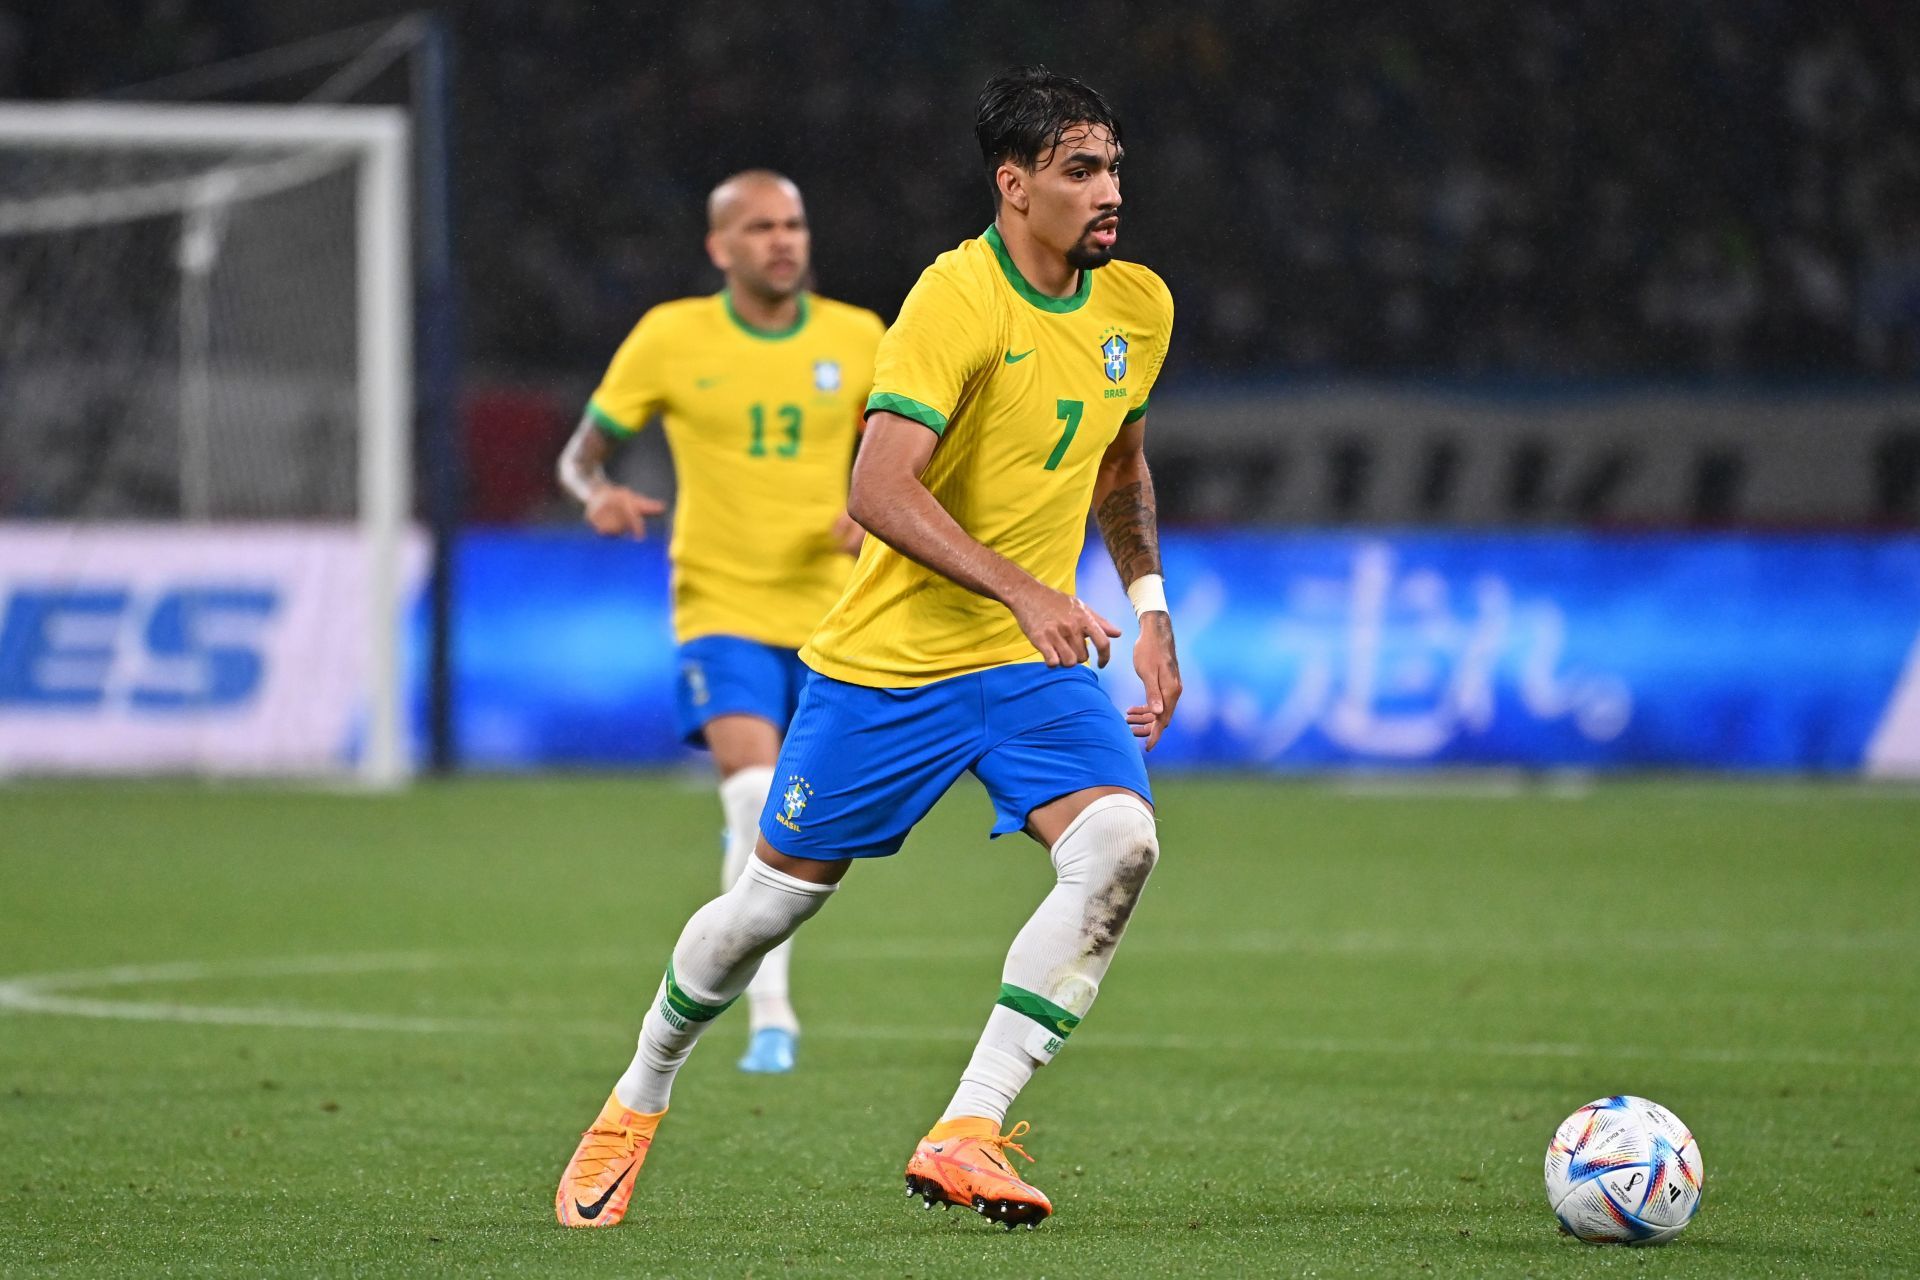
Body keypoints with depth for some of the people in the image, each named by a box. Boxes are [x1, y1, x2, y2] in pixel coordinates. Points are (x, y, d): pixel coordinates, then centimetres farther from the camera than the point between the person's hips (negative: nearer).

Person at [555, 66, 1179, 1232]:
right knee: (776, 899, 6)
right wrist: (1021, 589, -38)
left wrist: (1150, 607, 13)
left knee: (1120, 842, -22)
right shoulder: (956, 299, -19)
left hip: (1037, 658, 5)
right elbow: (880, 492, -29)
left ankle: (965, 1137, -19)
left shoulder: (1138, 307, 3)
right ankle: (636, 1106, 34)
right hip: (892, 656, -5)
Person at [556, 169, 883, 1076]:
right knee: (755, 790, -22)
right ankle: (770, 1016, -20)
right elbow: (581, 454, 5)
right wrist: (598, 494, -18)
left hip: (828, 611, 3)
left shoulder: (858, 339, 1)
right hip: (721, 604, -3)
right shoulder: (671, 338, -4)